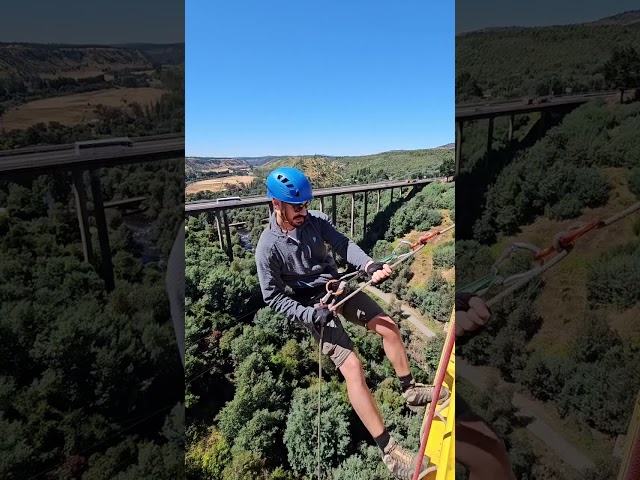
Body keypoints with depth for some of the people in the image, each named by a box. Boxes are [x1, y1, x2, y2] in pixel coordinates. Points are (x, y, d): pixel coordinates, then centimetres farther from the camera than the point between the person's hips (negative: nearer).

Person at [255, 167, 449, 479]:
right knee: (352, 367, -15)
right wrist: (310, 314, -24)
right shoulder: (268, 248, -18)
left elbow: (343, 245, -18)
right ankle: (389, 452, -3)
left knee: (388, 327, 5)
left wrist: (369, 266, -37)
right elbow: (273, 296, -14)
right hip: (313, 305, -5)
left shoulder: (315, 220, -8)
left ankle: (410, 391, 29)